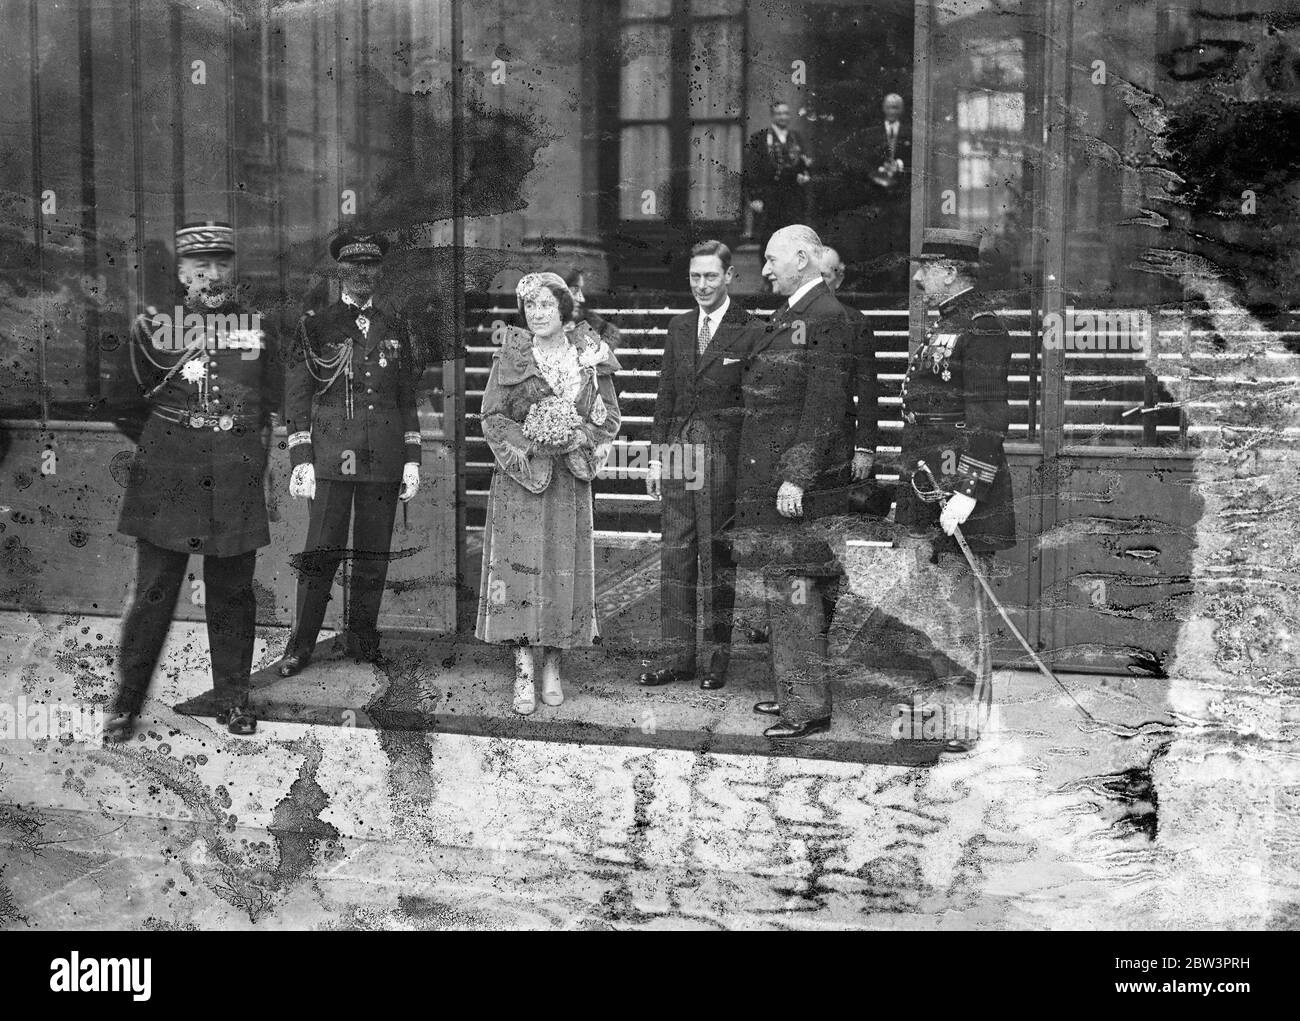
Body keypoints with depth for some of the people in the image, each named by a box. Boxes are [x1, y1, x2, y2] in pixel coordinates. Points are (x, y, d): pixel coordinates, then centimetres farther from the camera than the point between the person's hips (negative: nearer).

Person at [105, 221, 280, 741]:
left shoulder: (257, 327, 8)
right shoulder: (152, 324, 1)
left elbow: (271, 405, 16)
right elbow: (130, 403, 10)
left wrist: (250, 452, 9)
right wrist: (159, 445, 9)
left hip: (236, 482, 2)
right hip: (166, 478, -2)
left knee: (232, 592, 7)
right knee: (153, 592, 0)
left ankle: (234, 698, 19)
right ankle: (126, 703, 10)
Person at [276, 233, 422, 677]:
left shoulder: (395, 330, 16)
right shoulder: (315, 326, 6)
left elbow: (407, 399, 17)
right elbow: (296, 395, 2)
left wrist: (411, 459, 9)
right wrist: (301, 460, -6)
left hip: (384, 459, 3)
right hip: (331, 455, -3)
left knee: (374, 553, 4)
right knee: (322, 552, -6)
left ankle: (362, 636, 15)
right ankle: (301, 644, 2)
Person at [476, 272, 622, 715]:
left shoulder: (591, 358, 3)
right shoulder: (510, 358, 0)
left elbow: (610, 417, 6)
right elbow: (491, 417, -1)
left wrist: (575, 439, -11)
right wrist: (530, 444, -14)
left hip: (568, 481, 1)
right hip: (518, 478, -1)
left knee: (563, 567, 3)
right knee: (520, 566, -6)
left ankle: (552, 665, 14)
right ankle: (524, 670, -2)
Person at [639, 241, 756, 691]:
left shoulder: (748, 329, -3)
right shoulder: (679, 327, 14)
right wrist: (656, 456, 12)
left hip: (723, 451, -5)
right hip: (679, 450, 5)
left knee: (717, 555, 0)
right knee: (675, 555, 5)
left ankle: (719, 655, 10)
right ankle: (680, 656, 12)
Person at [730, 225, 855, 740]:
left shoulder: (827, 318, -14)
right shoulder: (787, 316, 16)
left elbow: (825, 405, -19)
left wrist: (797, 476, -22)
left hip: (798, 472, -10)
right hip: (767, 472, 10)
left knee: (794, 586, -6)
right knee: (782, 584, 15)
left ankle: (810, 705, 0)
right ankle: (793, 690, 24)